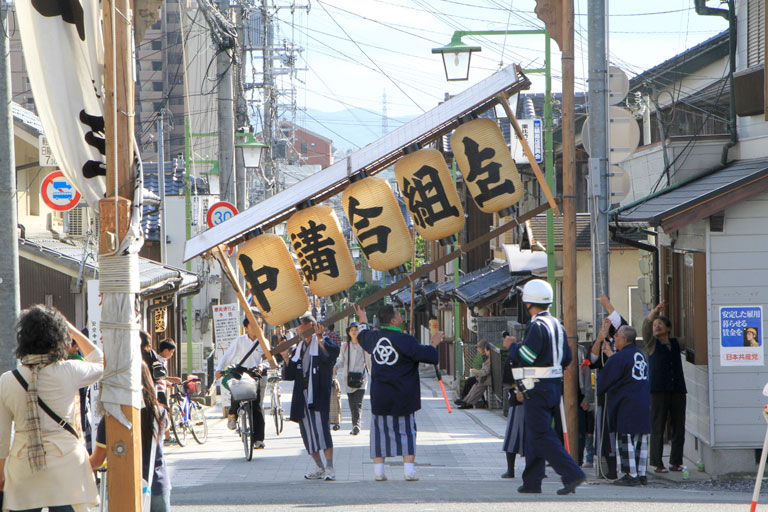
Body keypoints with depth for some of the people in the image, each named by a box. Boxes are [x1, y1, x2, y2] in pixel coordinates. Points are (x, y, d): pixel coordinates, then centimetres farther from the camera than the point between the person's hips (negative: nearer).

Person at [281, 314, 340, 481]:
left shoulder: (323, 342, -1)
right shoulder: (300, 347, 20)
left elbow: (332, 353, -24)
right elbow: (292, 372, 19)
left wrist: (320, 339, -30)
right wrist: (286, 358, 6)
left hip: (318, 392, -8)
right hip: (302, 394, 8)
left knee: (321, 427, -16)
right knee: (307, 430, 6)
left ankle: (329, 467, -15)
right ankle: (319, 467, 16)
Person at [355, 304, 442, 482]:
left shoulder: (373, 337, 3)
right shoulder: (405, 340, -14)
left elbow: (363, 337, 28)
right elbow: (428, 355, -14)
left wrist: (363, 320, 47)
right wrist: (433, 343, 6)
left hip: (380, 396, 4)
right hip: (403, 397, -4)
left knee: (380, 431, 10)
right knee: (407, 431, 4)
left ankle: (378, 470, 7)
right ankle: (408, 469, -4)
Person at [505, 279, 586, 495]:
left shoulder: (537, 326, -16)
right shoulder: (556, 324, 13)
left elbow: (525, 358, -22)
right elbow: (566, 358, 16)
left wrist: (513, 346, -2)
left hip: (538, 388, -9)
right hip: (555, 385, 9)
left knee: (541, 436, -8)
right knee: (534, 435, 16)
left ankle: (572, 474, -17)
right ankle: (532, 481, 20)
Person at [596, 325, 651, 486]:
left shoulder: (618, 358, -12)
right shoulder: (640, 354, 12)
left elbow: (603, 381, -6)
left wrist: (597, 392, 16)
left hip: (626, 404, -8)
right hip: (644, 403, 8)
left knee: (626, 439, -3)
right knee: (641, 439, 9)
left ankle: (631, 474, -6)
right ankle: (641, 474, 11)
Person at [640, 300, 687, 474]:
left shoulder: (675, 343, 17)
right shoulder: (652, 344, 6)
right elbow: (646, 325, -8)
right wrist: (656, 311, -21)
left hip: (677, 390, 4)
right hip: (658, 390, -4)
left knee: (678, 428, 3)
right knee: (657, 428, -6)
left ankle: (676, 462, 11)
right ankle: (658, 464, -5)